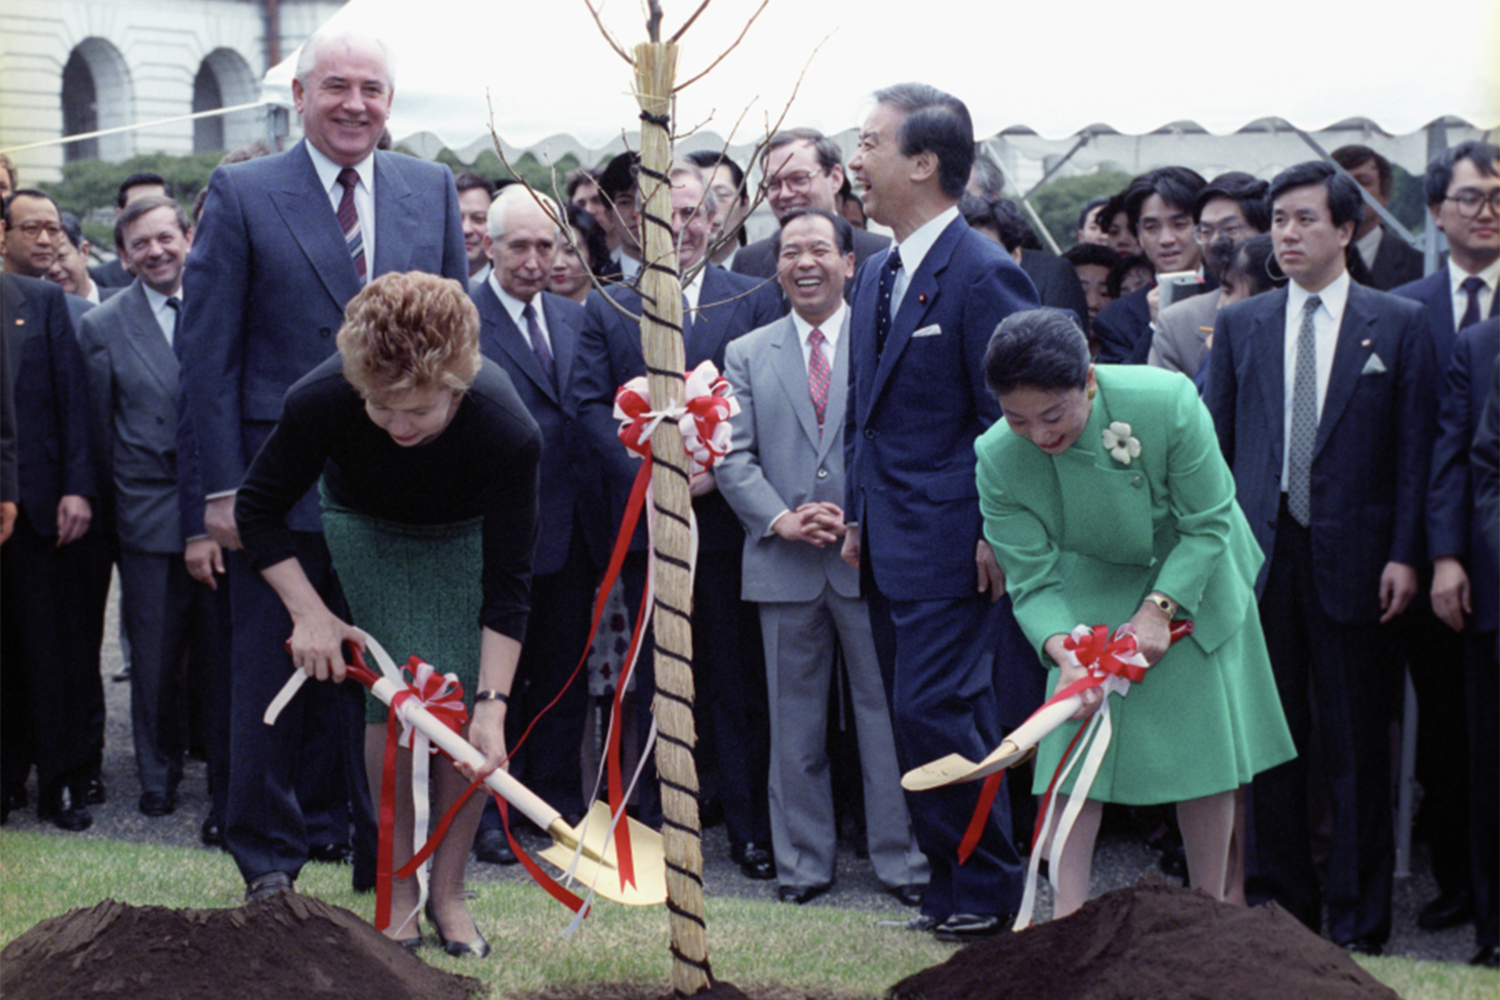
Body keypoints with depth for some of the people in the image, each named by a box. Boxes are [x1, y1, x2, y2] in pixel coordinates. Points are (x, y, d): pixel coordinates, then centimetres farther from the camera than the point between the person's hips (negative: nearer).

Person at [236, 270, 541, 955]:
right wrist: (309, 613, -23)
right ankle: (400, 889, 0)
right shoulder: (321, 402, -36)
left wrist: (492, 705, -34)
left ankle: (447, 891, 6)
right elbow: (257, 507, -16)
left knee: (465, 704, -11)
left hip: (465, 535, 0)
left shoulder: (509, 432, -38)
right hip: (367, 526, 0)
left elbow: (505, 587, -29)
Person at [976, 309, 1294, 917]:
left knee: (1206, 743, -1)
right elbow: (1034, 581, -20)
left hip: (1192, 584, -1)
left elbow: (1208, 525, -19)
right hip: (1090, 598, 1)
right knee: (1074, 740, -9)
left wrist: (1158, 609, -27)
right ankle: (1068, 914, -2)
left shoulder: (1166, 402, -32)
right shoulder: (998, 459, -26)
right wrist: (1064, 652, -38)